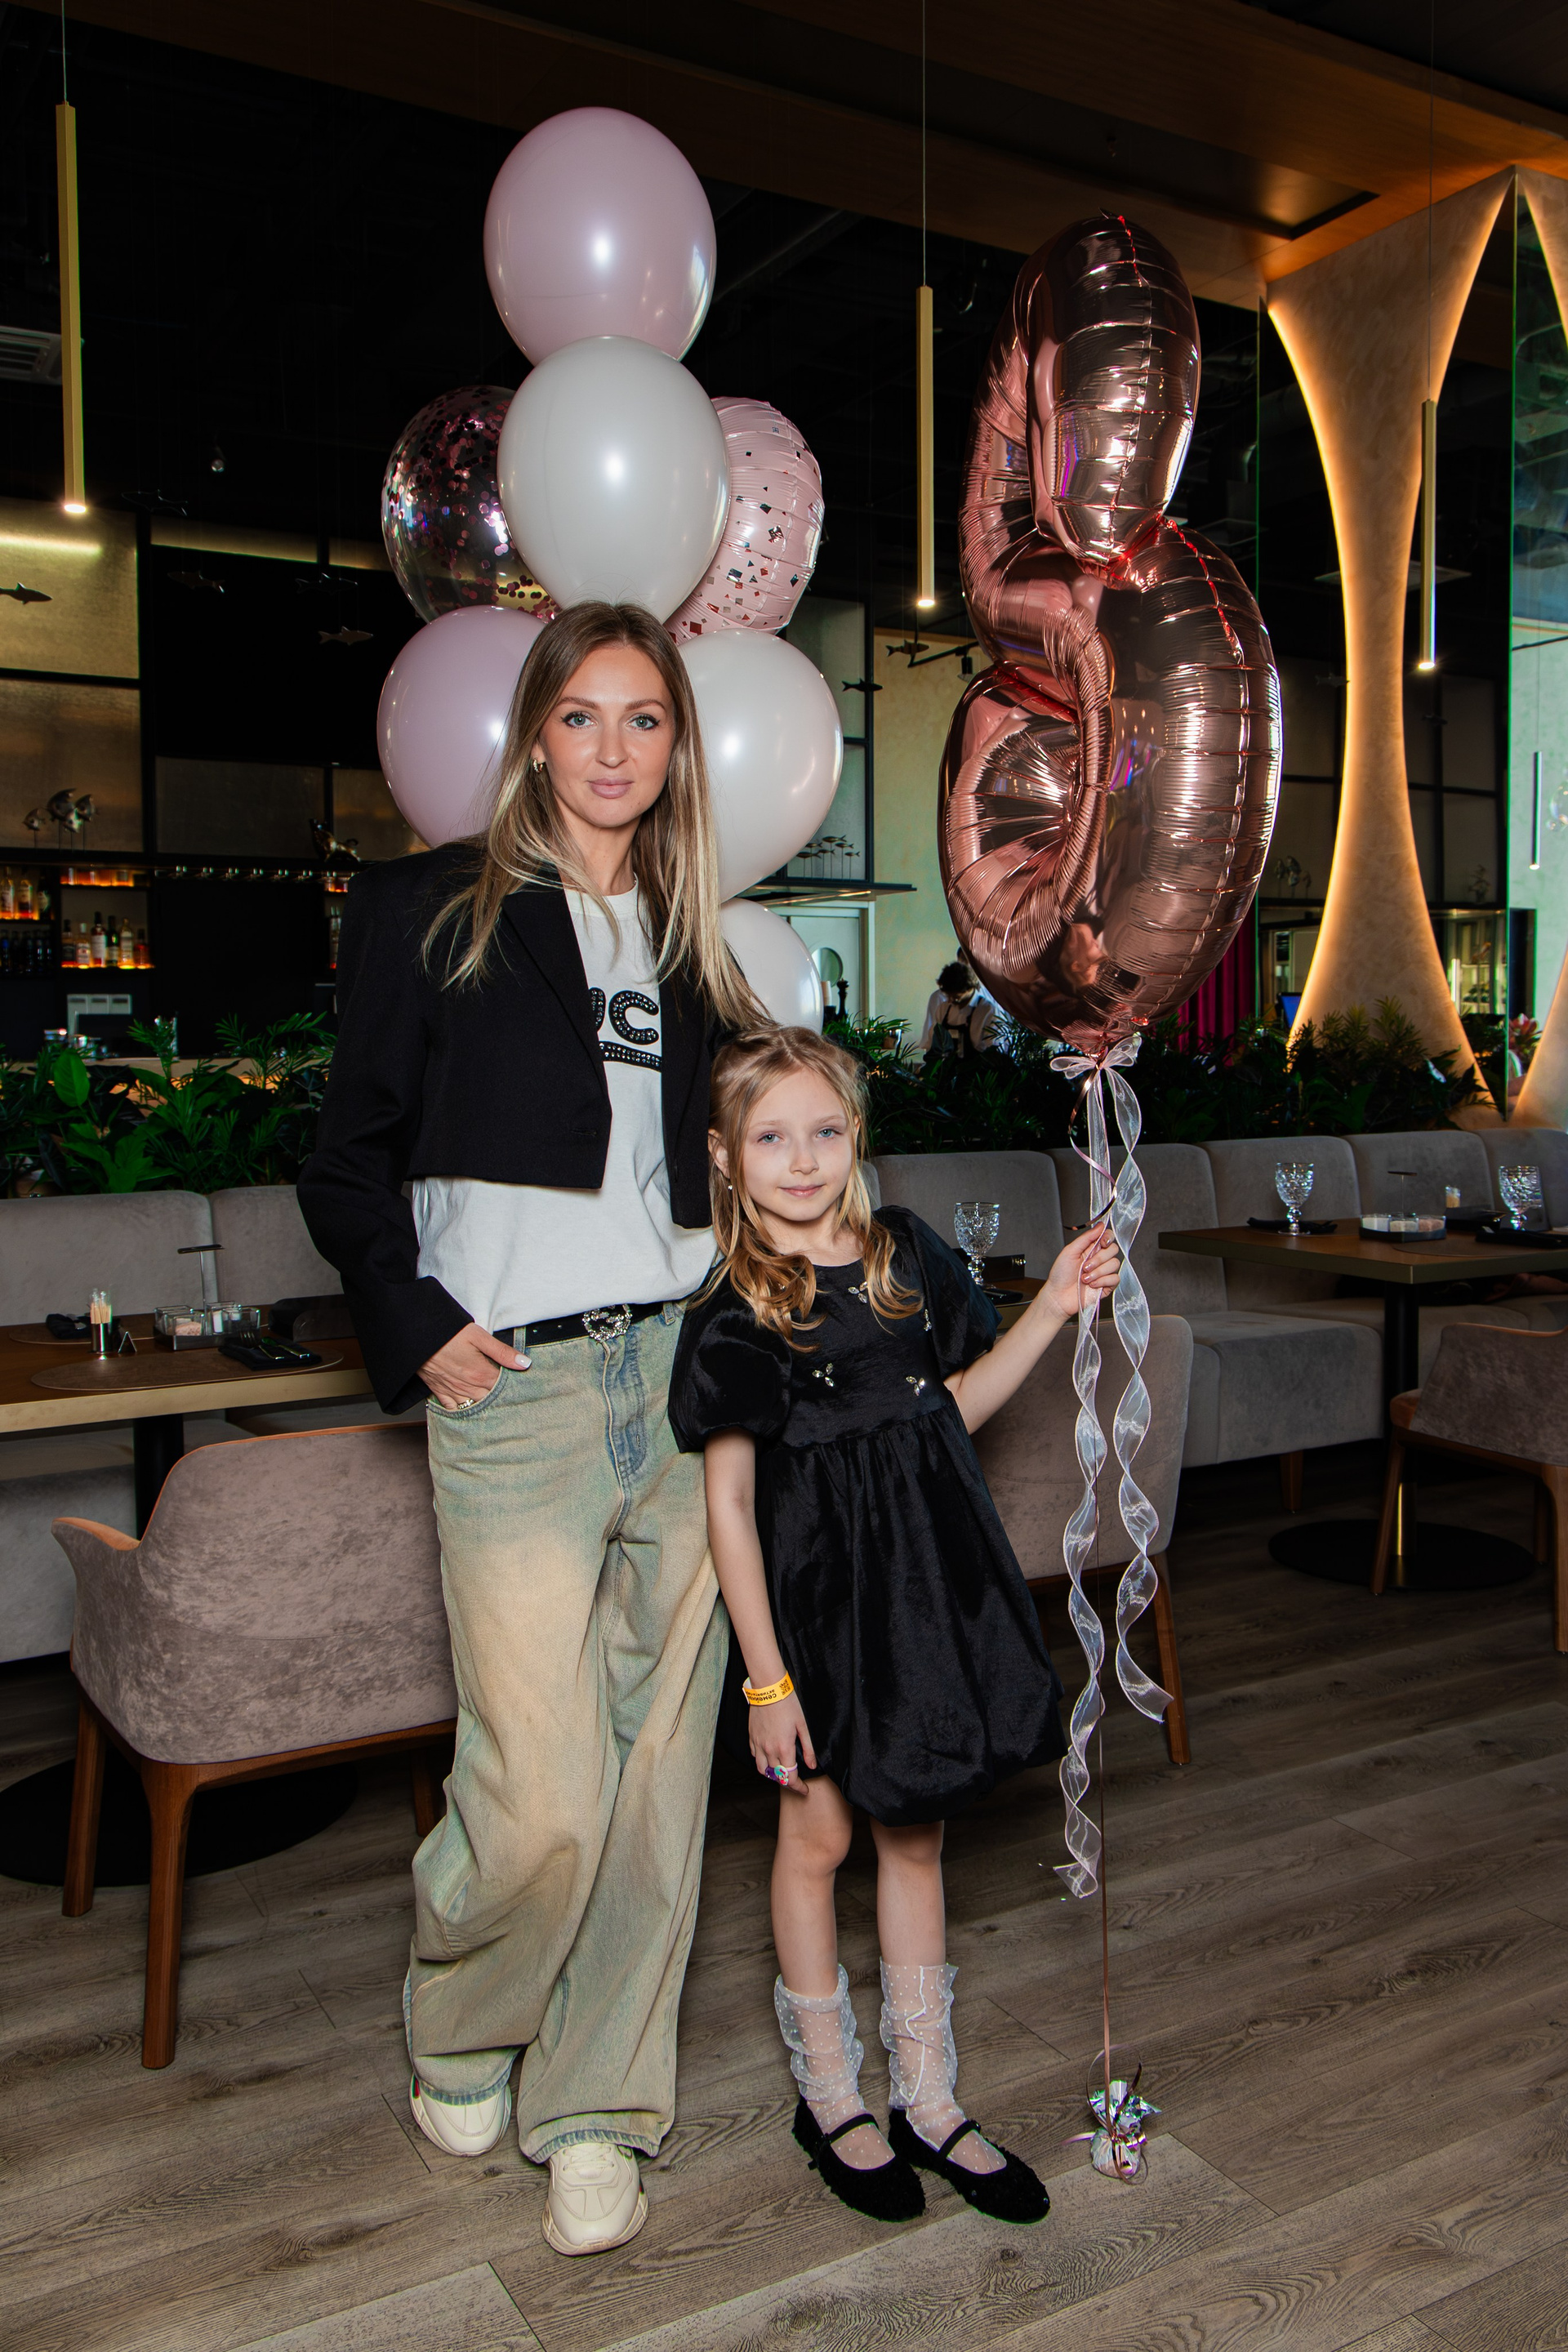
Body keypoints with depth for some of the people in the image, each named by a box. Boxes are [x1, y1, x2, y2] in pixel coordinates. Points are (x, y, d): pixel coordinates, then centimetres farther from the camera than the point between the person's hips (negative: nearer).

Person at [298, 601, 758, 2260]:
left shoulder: (688, 946, 16)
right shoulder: (429, 913, 4)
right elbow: (347, 1166, 3)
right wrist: (418, 1329, -8)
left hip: (686, 1379, 5)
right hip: (515, 1392, -4)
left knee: (659, 1773, 7)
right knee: (541, 1796, -5)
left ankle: (596, 2112, 26)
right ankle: (457, 2028, 28)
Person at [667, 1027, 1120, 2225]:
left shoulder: (906, 1253, 1)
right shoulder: (735, 1316, -14)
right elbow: (728, 1507, -13)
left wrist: (1052, 1309, 2)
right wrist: (766, 1678, -13)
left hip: (929, 1584, 5)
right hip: (815, 1599, -5)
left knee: (914, 1834, 16)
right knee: (817, 1835, 11)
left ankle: (929, 2098, 31)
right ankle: (830, 2096, 32)